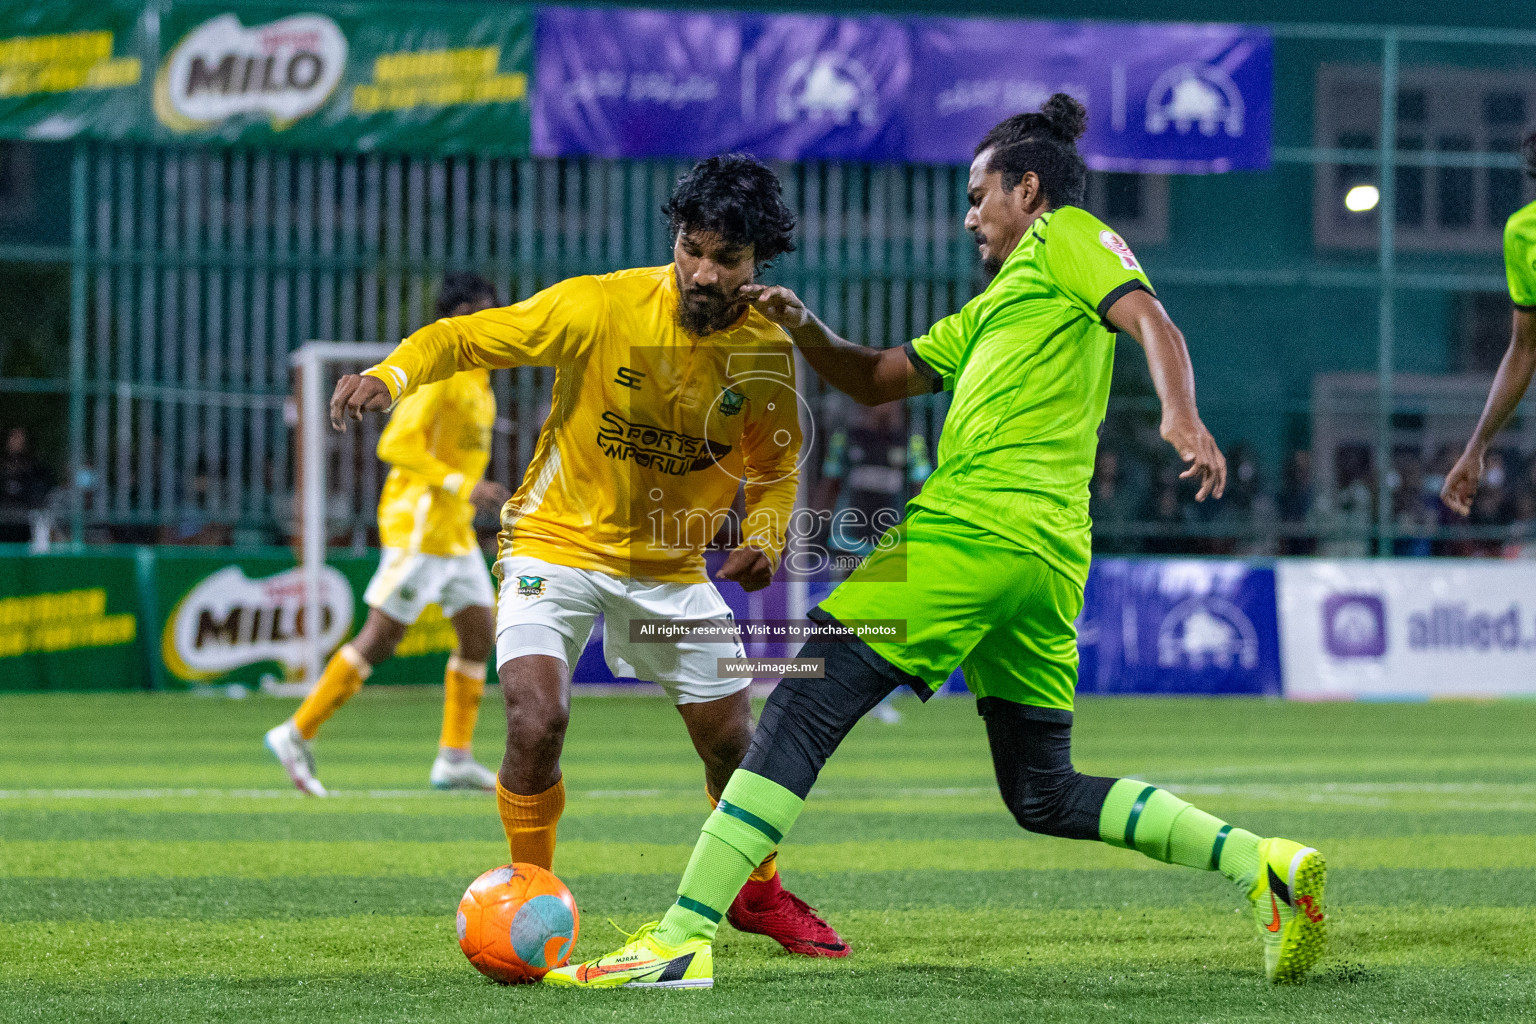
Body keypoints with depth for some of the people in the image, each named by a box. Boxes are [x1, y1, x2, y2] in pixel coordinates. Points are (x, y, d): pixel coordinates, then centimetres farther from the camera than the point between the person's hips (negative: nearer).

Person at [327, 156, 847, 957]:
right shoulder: (600, 307, -21)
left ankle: (760, 893, 38)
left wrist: (764, 537, -11)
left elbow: (774, 461, 8)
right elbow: (465, 336, -16)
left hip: (670, 563, 4)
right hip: (558, 540, -3)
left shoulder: (767, 350, -9)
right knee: (538, 718, -24)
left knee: (731, 739, 8)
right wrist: (390, 375, -35)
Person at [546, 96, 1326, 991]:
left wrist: (1182, 417, -28)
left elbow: (1152, 321, -9)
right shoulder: (993, 307, 32)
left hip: (972, 525, -10)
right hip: (1050, 558, 10)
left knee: (802, 712, -9)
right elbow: (877, 380, 34)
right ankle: (1264, 864, 1)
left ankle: (681, 941, -16)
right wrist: (806, 331, 15)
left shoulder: (1067, 235, 8)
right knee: (1043, 796, 14)